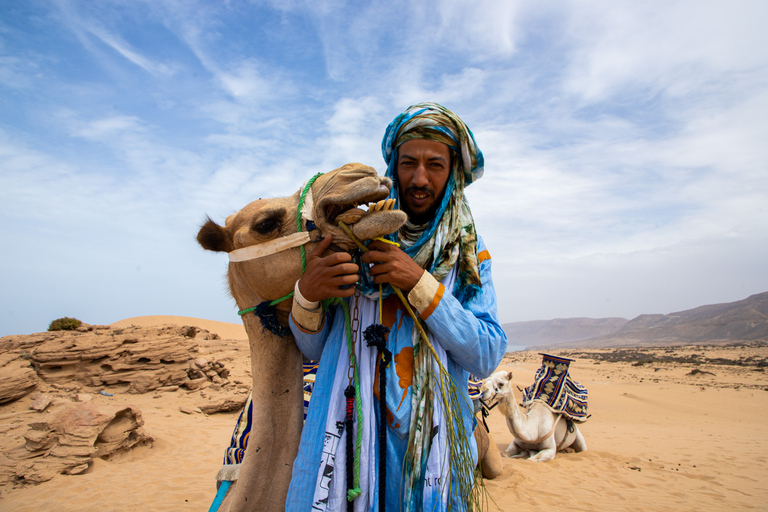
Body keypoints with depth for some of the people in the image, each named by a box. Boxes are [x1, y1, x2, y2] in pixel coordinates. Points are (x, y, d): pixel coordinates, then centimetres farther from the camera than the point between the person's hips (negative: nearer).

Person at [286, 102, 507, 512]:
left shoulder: (469, 254, 1)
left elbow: (487, 357, -9)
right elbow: (312, 348, 2)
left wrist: (419, 282, -19)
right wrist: (306, 293, -20)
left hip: (430, 439, 1)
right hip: (347, 428, 0)